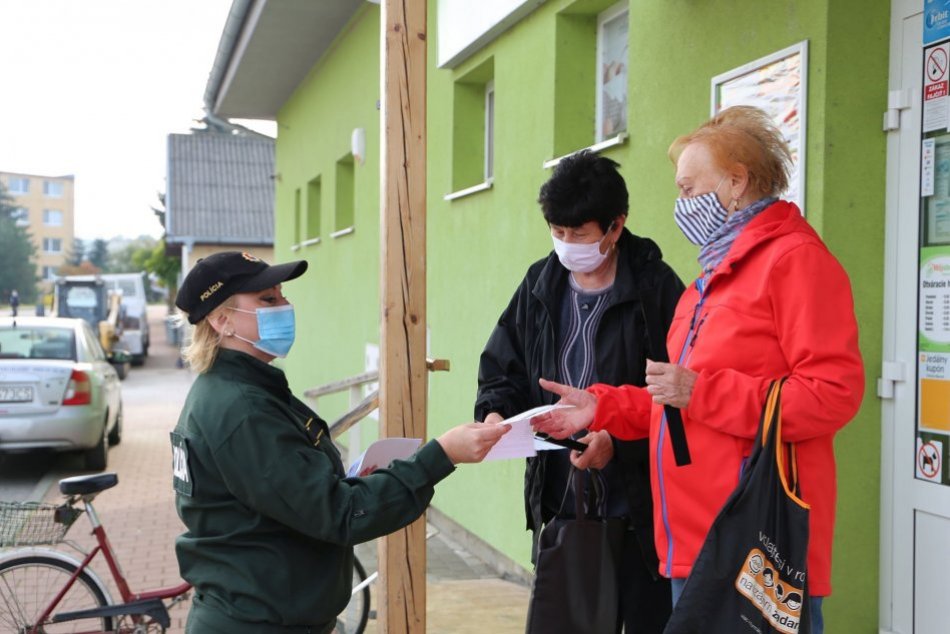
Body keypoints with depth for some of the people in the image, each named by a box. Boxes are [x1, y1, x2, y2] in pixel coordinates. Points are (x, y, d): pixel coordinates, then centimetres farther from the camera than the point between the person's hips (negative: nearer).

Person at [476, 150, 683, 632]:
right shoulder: (541, 284, 6)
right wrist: (496, 411, -6)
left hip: (638, 508, -5)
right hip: (557, 506, 5)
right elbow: (502, 367, 13)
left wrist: (620, 440, -22)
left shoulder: (655, 288, -11)